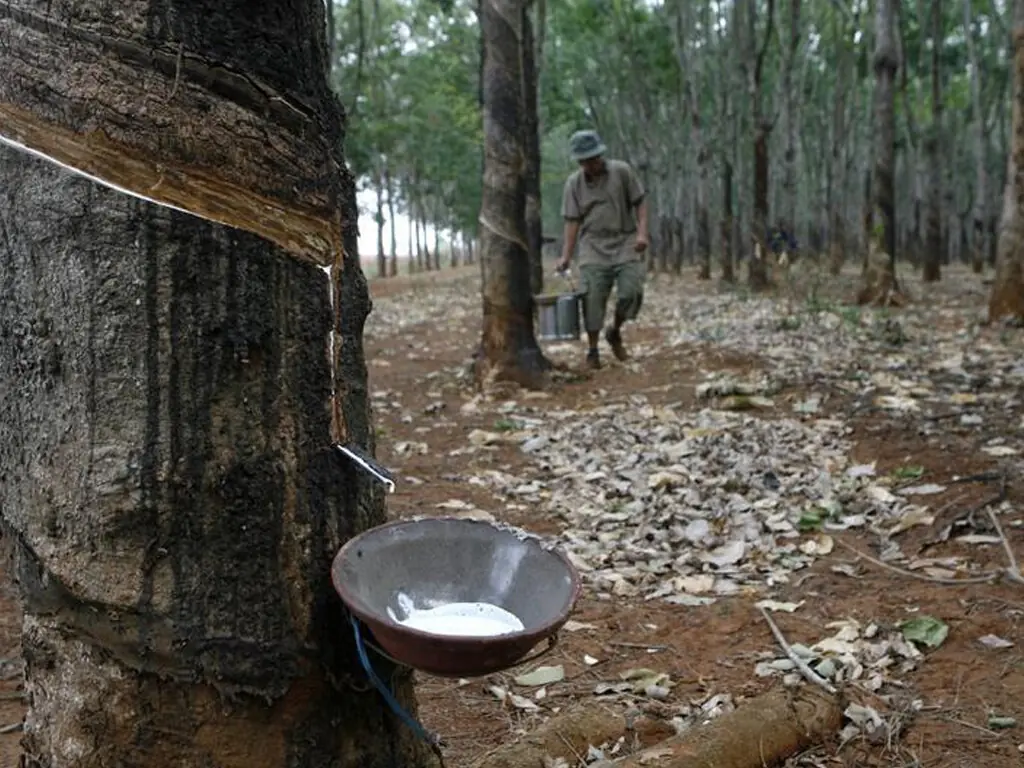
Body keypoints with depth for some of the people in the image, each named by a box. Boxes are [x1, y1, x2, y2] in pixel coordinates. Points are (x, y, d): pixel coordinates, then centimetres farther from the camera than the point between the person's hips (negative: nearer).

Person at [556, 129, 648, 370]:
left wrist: (642, 232, -10)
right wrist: (566, 256, -3)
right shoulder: (574, 183, 3)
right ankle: (592, 351, 5)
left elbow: (639, 203, 3)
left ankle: (615, 333, 14)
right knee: (593, 299, -5)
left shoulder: (622, 171, -1)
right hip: (594, 245, 1)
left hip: (625, 242, -1)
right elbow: (572, 221, 3)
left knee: (631, 291, -13)